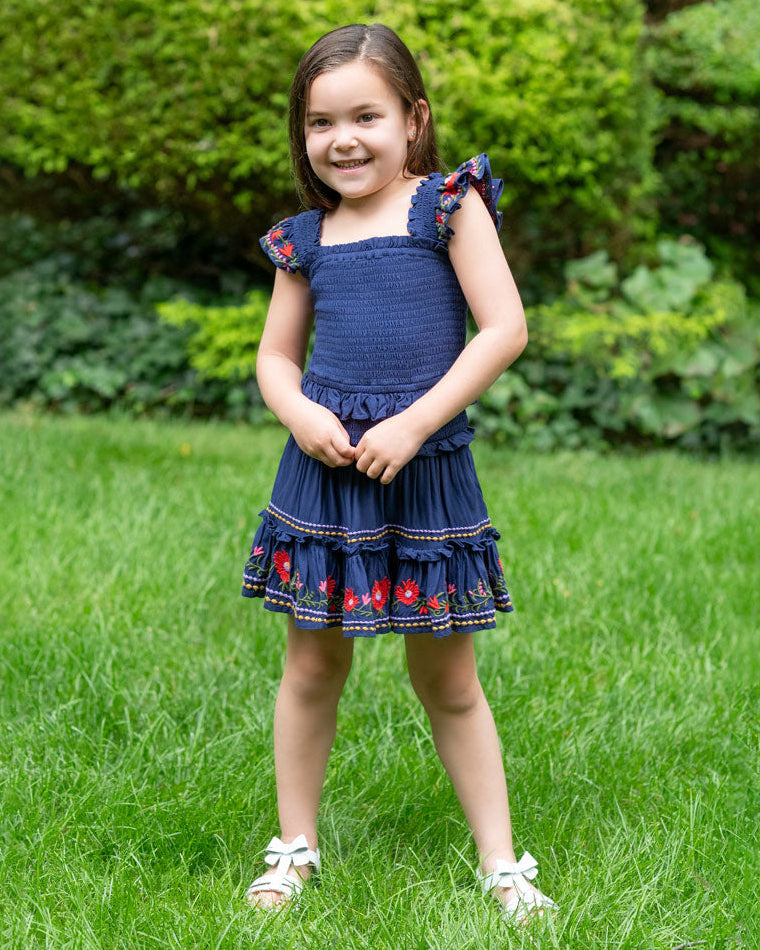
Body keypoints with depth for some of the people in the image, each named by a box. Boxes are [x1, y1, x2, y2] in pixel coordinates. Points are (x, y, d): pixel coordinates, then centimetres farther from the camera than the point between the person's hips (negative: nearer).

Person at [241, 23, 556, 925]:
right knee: (313, 666, 11)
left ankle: (499, 861, 19)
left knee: (447, 678, 7)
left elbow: (505, 328, -11)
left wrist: (413, 423, -16)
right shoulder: (305, 238, 7)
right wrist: (301, 415, -8)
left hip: (425, 471, -3)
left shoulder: (449, 207, -4)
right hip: (323, 468, 3)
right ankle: (294, 847, 26)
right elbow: (275, 356, 15)